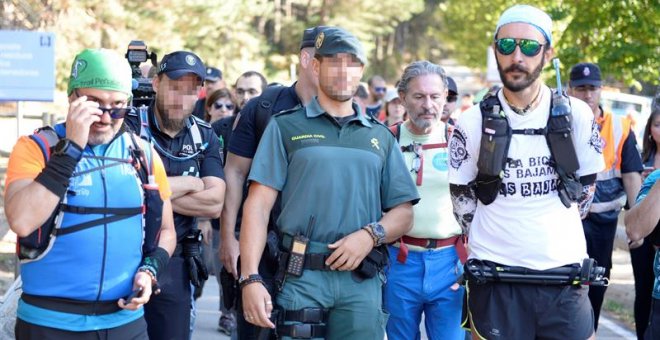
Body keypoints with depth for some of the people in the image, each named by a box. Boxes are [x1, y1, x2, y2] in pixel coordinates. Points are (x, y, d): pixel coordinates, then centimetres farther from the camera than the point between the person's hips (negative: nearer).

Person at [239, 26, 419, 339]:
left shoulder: (380, 136, 16)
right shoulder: (286, 126, 8)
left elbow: (403, 212, 14)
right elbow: (258, 206, 0)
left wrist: (370, 235, -8)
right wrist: (250, 278, -10)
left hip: (361, 282, 2)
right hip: (300, 277, -2)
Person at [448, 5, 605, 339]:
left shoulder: (576, 115, 1)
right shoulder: (473, 122, -1)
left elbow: (586, 184, 12)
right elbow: (461, 194, 8)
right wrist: (495, 239, 8)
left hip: (564, 274, 1)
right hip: (493, 277, -1)